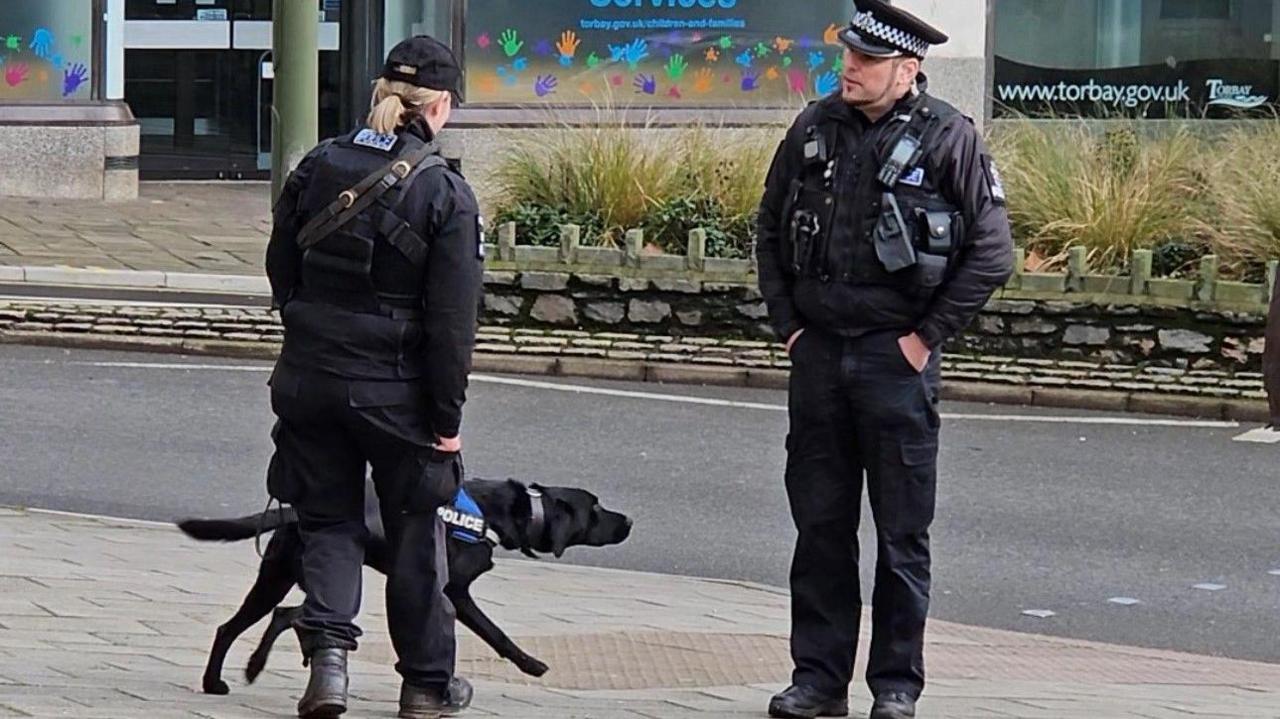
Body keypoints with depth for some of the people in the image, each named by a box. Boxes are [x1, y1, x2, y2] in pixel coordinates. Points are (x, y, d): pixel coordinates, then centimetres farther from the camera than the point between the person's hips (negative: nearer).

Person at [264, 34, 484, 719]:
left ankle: (328, 653, -8)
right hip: (395, 389, -3)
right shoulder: (445, 192, -12)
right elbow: (452, 320, -13)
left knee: (328, 521, 14)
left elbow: (281, 272, 9)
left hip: (310, 376, 3)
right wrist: (447, 417, -7)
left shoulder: (316, 168, 0)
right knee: (415, 531, 13)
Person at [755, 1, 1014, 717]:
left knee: (902, 532, 3)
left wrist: (927, 336, -9)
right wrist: (788, 324, 8)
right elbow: (772, 232, 17)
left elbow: (992, 253, -7)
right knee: (820, 525, 8)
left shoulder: (948, 138, -8)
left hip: (897, 356, -4)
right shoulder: (815, 129, 6)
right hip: (819, 354, 4)